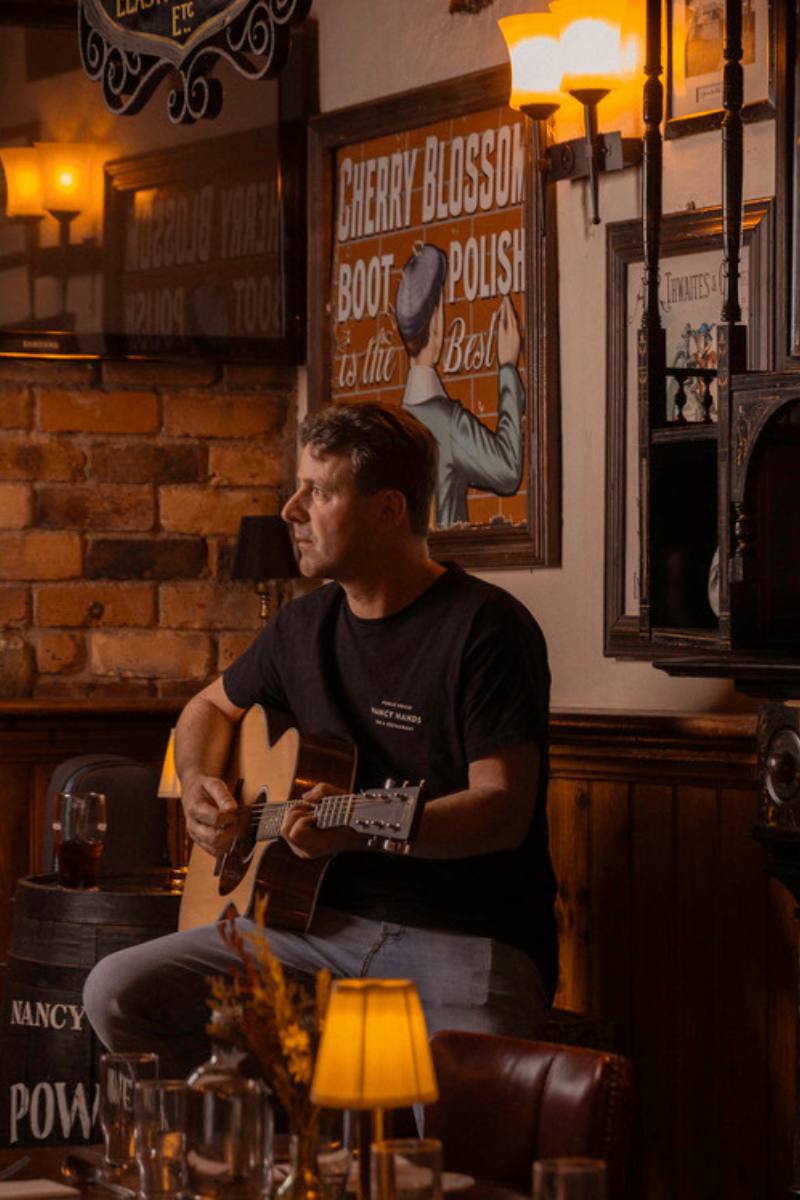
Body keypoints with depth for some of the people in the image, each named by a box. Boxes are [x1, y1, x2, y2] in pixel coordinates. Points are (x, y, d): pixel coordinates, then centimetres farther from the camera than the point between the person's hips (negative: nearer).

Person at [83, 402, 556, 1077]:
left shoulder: (485, 628, -8)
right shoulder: (306, 627, 14)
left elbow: (505, 809, -15)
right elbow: (213, 706, 32)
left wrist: (364, 828, -29)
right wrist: (199, 783, 10)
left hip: (468, 937, -7)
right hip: (325, 921, 7)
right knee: (119, 993, -10)